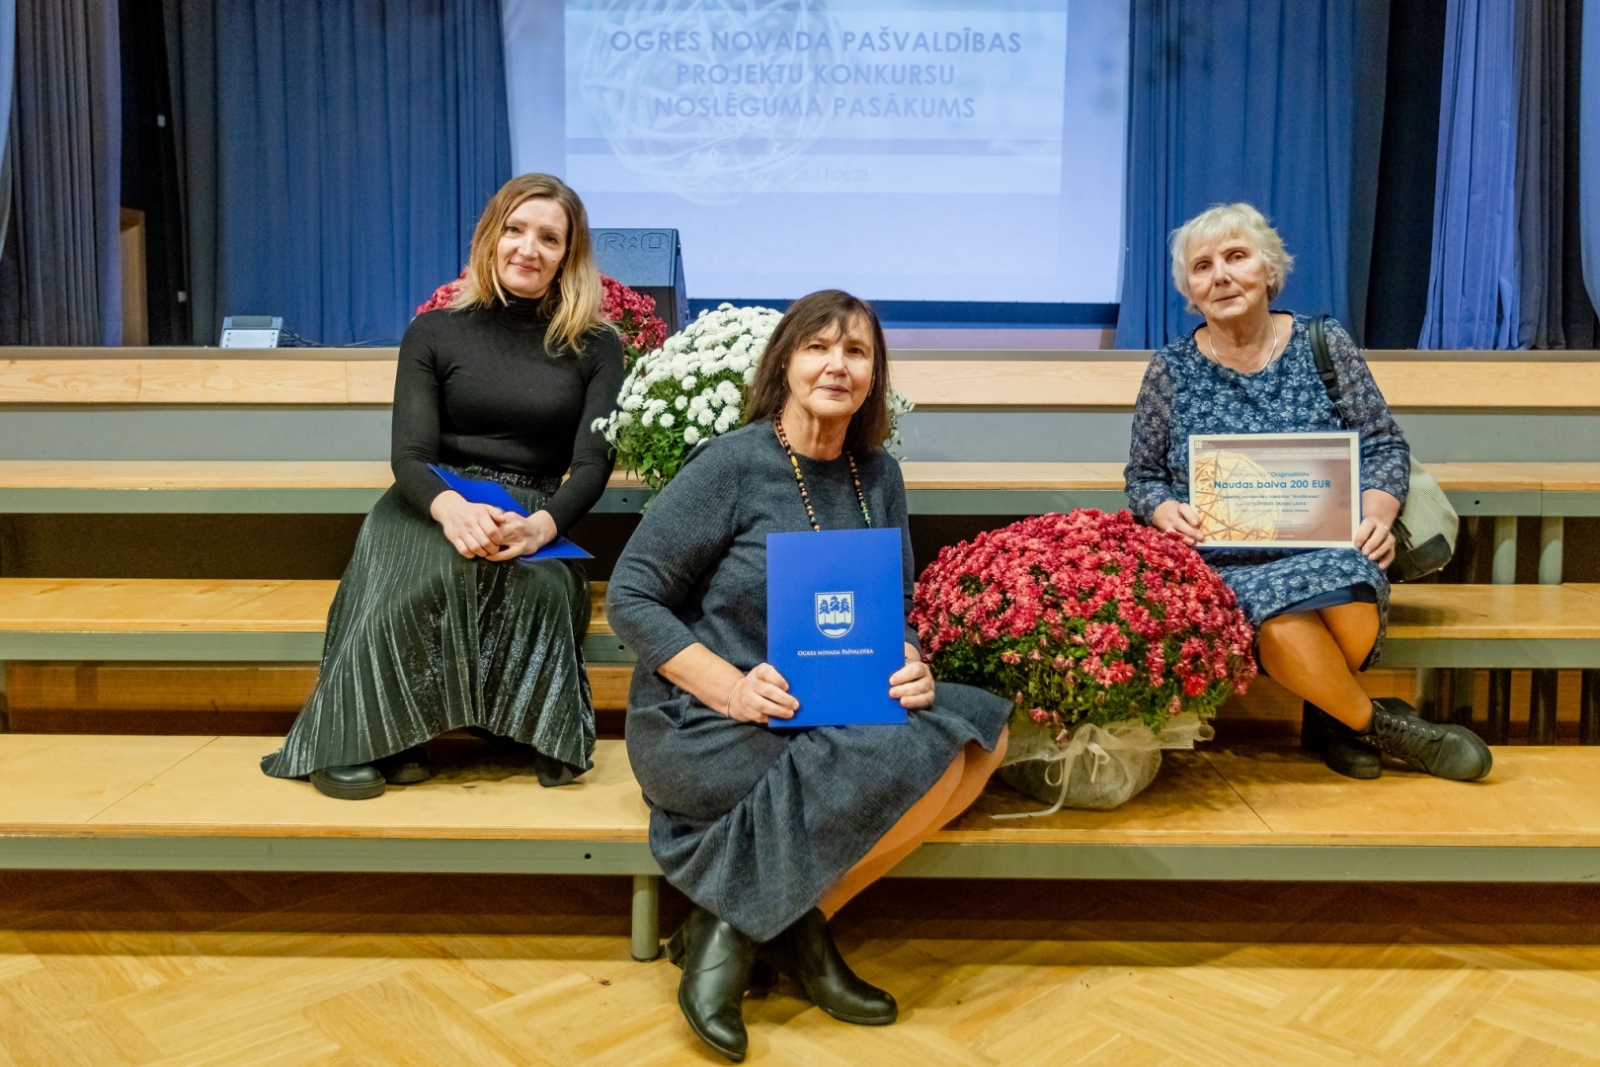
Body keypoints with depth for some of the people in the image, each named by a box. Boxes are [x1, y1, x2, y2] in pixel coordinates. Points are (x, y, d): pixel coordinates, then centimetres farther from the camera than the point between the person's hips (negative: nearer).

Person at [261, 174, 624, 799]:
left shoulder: (595, 346, 8)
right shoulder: (435, 334, 8)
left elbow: (593, 464, -2)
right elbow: (410, 456, -3)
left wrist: (540, 526, -25)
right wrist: (451, 507, -28)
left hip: (534, 518, 1)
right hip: (432, 505, 0)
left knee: (536, 583, -36)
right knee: (444, 574, -36)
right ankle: (356, 738, -24)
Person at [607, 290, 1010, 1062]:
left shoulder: (875, 475, 6)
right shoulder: (733, 463, -11)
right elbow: (630, 598, -11)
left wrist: (907, 664, -12)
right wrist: (730, 687, -23)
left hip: (828, 714, 7)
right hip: (702, 726, -7)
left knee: (979, 732, -14)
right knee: (916, 758, -27)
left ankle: (769, 926, -9)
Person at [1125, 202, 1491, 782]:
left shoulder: (1324, 345, 8)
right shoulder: (1171, 370, 6)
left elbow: (1384, 444, 9)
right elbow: (1143, 475, 11)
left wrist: (1377, 514, -10)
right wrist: (1167, 511, -12)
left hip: (1333, 553, 1)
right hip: (1224, 561, -1)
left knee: (1348, 586, -36)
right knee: (1282, 618, -35)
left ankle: (1330, 717, -8)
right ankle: (1379, 726, -9)